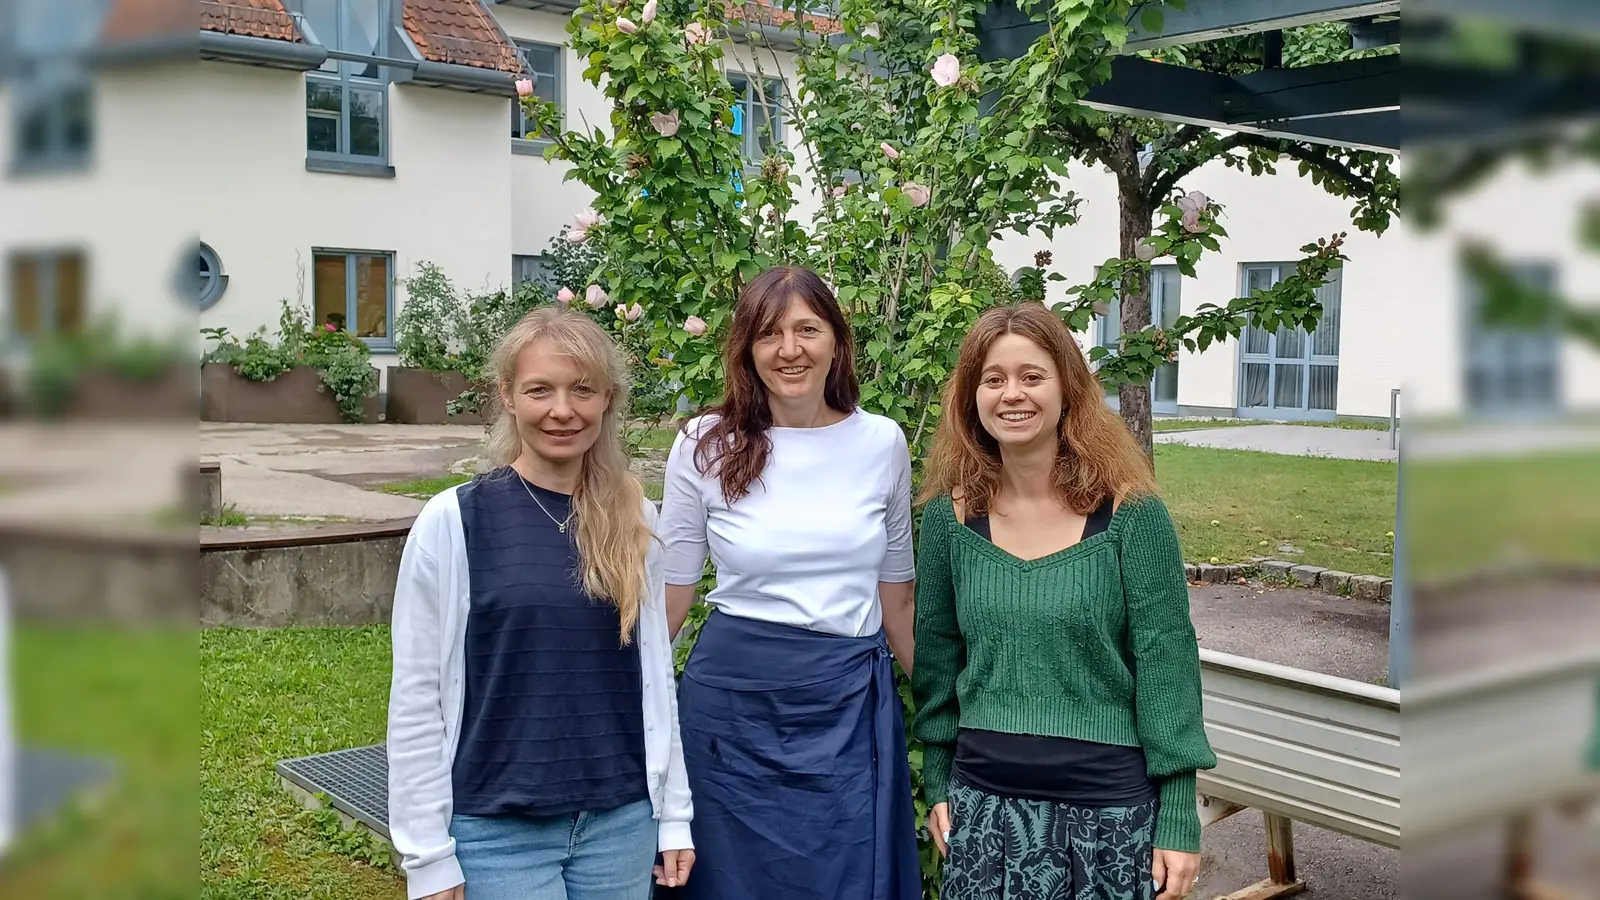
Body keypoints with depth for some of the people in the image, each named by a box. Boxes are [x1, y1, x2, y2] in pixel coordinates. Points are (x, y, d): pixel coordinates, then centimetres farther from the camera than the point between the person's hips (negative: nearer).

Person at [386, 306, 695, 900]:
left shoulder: (635, 521, 2)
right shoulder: (452, 523, -9)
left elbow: (655, 672, 8)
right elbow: (416, 698, -7)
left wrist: (673, 815, 8)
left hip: (620, 823, 3)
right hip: (496, 829, -3)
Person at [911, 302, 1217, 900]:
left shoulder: (1129, 513, -8)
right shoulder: (950, 514, 0)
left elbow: (1166, 663, -7)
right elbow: (936, 655, 9)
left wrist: (1178, 820, -8)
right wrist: (938, 783, 10)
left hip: (1108, 805, -2)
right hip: (984, 801, 3)